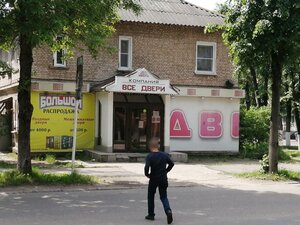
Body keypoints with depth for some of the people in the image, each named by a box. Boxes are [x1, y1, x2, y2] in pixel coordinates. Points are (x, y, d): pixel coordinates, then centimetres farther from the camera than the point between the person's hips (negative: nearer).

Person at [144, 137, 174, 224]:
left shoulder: (149, 156, -13)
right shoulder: (164, 155, 0)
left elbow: (147, 167, -25)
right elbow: (171, 164, 6)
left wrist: (147, 174, -8)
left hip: (153, 179, -3)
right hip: (163, 179, 3)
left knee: (151, 197, 15)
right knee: (164, 197, 10)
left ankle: (151, 215, 22)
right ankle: (168, 211, -14)